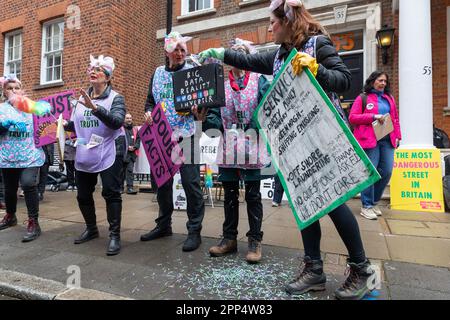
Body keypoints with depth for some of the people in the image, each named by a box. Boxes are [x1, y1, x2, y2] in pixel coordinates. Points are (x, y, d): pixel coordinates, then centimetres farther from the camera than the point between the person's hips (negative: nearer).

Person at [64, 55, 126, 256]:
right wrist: (63, 124, 1)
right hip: (84, 156, 7)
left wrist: (95, 107, -32)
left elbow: (117, 122, -22)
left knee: (111, 194, -5)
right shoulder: (82, 99, 14)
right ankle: (91, 229, 33)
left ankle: (114, 235, 4)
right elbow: (75, 125, 19)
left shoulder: (115, 98, -3)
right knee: (83, 195, 14)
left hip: (108, 154, -6)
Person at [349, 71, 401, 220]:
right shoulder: (362, 98, 4)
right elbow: (352, 117, -5)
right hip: (370, 140, -6)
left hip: (387, 140, 6)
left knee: (386, 172, 3)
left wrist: (397, 136, 13)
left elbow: (395, 119, 22)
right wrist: (373, 117, -13)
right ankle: (366, 206, 3)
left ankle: (374, 202, 21)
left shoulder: (389, 98, 21)